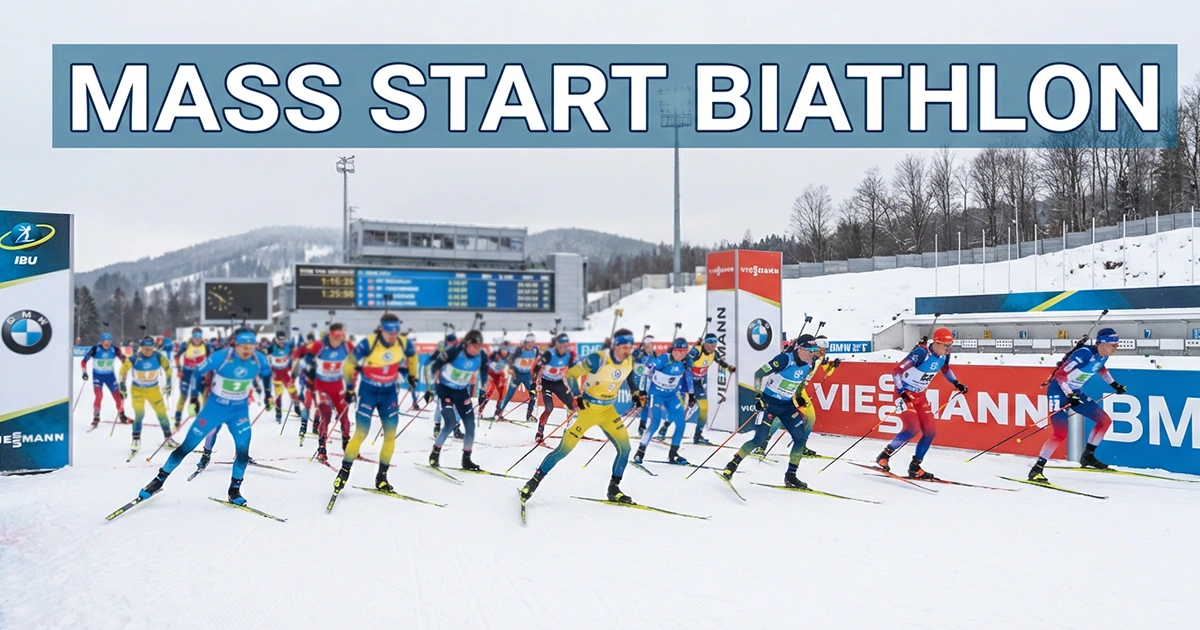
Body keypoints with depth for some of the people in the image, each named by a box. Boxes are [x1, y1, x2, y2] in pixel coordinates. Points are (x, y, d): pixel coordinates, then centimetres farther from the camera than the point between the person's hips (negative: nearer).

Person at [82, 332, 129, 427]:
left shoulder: (115, 350, -17)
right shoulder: (94, 349, -20)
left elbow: (124, 360, -6)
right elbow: (84, 361, -8)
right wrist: (84, 372, -12)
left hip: (110, 375, 2)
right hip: (97, 375, -2)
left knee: (118, 395, 5)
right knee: (99, 395, -18)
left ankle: (122, 416, 22)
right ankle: (96, 418, -4)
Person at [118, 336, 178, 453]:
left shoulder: (158, 357, -20)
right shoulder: (134, 359, -25)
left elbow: (167, 367, -3)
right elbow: (123, 370, -8)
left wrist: (168, 383, 2)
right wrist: (122, 385, -5)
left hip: (153, 389, 2)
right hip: (137, 389, -2)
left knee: (162, 412, 4)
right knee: (139, 413, -15)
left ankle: (168, 438, 19)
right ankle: (136, 439, 2)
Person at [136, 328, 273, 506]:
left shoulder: (259, 360, -15)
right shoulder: (221, 357, -24)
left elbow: (266, 374, 9)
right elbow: (198, 372, -9)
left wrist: (268, 394, 10)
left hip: (240, 410, 2)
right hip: (215, 407, -2)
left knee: (243, 449, -11)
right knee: (188, 445, 4)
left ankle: (234, 489, 8)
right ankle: (160, 478, 21)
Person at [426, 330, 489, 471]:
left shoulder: (481, 356, -15)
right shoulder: (455, 352, -28)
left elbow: (484, 371, 8)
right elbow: (434, 367, -16)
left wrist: (482, 390, 11)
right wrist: (430, 388, -12)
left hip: (462, 391, 5)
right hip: (445, 389, -5)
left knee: (470, 424, -1)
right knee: (451, 423, -16)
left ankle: (466, 459, 14)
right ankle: (435, 453, 3)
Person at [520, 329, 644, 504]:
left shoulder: (629, 360, -6)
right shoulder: (598, 358, -25)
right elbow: (571, 374, -16)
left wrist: (637, 393, 5)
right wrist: (577, 397, -25)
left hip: (608, 409, 6)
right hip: (588, 407, -6)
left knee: (624, 447, -1)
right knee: (565, 447, -8)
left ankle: (614, 489, 15)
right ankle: (534, 481, 5)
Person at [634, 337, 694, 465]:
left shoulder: (685, 362, -7)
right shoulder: (663, 359, -25)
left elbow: (687, 377, 11)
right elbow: (647, 373, -19)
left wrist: (690, 394, 13)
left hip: (672, 395, 6)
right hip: (657, 394, -6)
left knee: (681, 424, 0)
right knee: (655, 423, -14)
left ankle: (673, 454, 16)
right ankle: (640, 452, 2)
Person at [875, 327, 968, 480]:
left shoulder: (944, 356, -4)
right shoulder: (921, 353, -27)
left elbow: (945, 369, 21)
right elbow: (896, 371, -24)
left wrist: (956, 383, 9)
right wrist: (901, 392, -29)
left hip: (920, 396, 7)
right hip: (905, 394, -7)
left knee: (931, 432, 0)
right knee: (914, 428, -21)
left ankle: (914, 467, 12)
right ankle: (884, 455, -3)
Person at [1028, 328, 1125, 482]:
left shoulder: (1103, 355, 0)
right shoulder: (1085, 353, -25)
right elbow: (1060, 374, -26)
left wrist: (1114, 384, 25)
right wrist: (1070, 395, -33)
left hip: (1075, 392, 9)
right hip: (1059, 391, -9)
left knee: (1105, 421, 10)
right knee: (1061, 434, -20)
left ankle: (1087, 457, 24)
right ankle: (1037, 469, -14)